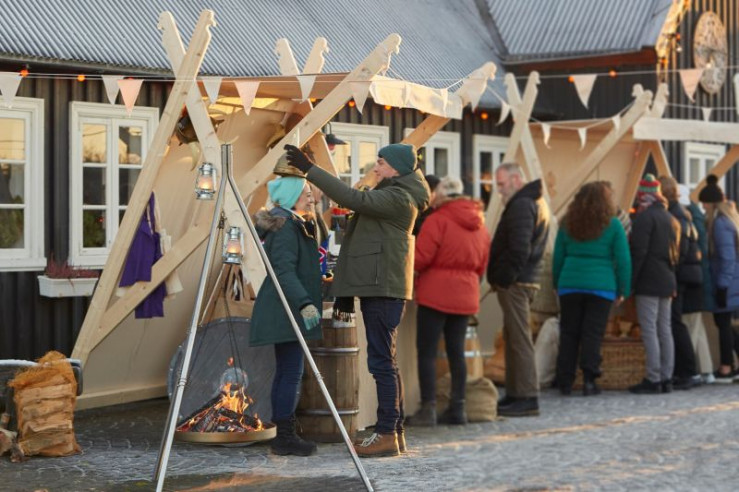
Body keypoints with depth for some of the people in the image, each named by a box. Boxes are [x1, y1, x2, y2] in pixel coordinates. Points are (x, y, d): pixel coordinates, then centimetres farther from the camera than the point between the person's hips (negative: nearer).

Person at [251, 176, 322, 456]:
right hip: (286, 311, -11)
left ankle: (284, 436, 16)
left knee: (285, 373, 12)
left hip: (284, 312, 11)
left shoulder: (293, 225, 18)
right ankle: (285, 438, -7)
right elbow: (285, 272, -24)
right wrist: (305, 304, -32)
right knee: (291, 373, -9)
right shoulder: (285, 227, -14)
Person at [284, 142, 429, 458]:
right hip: (377, 286, 11)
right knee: (385, 361, 11)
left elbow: (353, 199, -23)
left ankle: (387, 435, -10)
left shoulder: (398, 198, -13)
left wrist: (309, 169, -24)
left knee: (381, 361, -10)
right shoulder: (392, 195, 20)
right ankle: (395, 433, 14)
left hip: (383, 288, -11)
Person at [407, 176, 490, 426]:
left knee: (426, 351, -1)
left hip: (436, 294, -7)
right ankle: (457, 408, 13)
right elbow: (482, 265, 14)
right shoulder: (479, 224, 11)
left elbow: (420, 258, -14)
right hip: (466, 295, 7)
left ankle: (428, 408, -5)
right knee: (456, 351, 11)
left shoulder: (437, 220, -11)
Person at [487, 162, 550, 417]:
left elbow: (519, 249, -22)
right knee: (514, 338, 12)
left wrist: (504, 279, -16)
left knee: (519, 339, -9)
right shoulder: (535, 202, 20)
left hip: (515, 283, -11)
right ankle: (515, 395, 16)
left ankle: (527, 398, -8)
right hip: (525, 281, 11)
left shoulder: (521, 205, -13)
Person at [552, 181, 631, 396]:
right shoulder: (613, 225, -1)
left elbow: (557, 258, 11)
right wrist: (623, 290, 5)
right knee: (593, 334, 0)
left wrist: (558, 285, 19)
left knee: (568, 333, 8)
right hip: (601, 287, -3)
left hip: (570, 285, 3)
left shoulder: (568, 223, 8)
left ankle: (565, 382, 9)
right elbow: (623, 260, -2)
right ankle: (589, 380, -4)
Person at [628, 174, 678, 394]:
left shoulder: (644, 217, -11)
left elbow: (638, 252, -16)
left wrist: (629, 282, -14)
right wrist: (670, 273, 20)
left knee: (649, 331, -8)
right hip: (667, 281, 8)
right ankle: (666, 378, 11)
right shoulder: (669, 218, 15)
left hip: (649, 283, -8)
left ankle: (653, 380, -10)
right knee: (665, 330, 10)